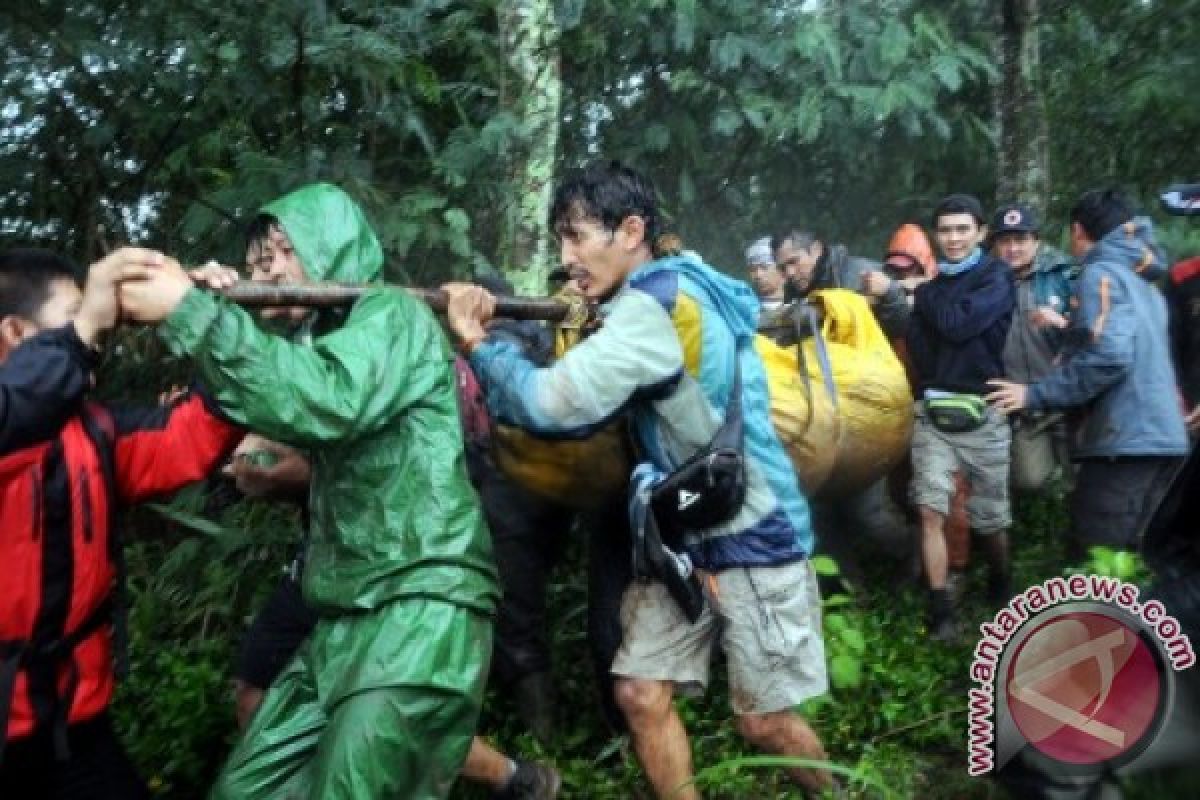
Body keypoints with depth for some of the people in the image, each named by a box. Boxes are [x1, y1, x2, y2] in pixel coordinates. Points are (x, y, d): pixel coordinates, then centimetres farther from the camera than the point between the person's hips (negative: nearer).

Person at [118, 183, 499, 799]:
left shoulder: (393, 314, -7)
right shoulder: (332, 334, 21)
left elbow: (322, 401, -26)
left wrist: (190, 311, -21)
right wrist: (217, 310, 3)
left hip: (421, 605, -9)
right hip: (346, 617, 9)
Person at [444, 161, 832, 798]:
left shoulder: (655, 300, -22)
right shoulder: (670, 294, 7)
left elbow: (556, 404, -30)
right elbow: (585, 406, 8)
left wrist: (477, 343, -16)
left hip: (752, 543, -8)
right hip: (686, 540, 8)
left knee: (764, 722, 7)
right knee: (640, 695, 4)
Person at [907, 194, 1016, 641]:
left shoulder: (996, 277, -1)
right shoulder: (933, 284, 15)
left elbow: (959, 323, -17)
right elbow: (917, 345, 7)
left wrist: (922, 293, -3)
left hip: (981, 413, -3)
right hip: (932, 413, 3)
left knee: (990, 519, 10)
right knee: (930, 510, -11)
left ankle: (1001, 591, 35)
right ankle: (940, 609, -5)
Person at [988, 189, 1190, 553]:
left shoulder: (1101, 274, -7)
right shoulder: (1144, 280, 20)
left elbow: (1106, 357, -20)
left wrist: (1035, 394, -12)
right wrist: (1066, 328, 29)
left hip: (1124, 439, -9)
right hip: (1162, 436, 9)